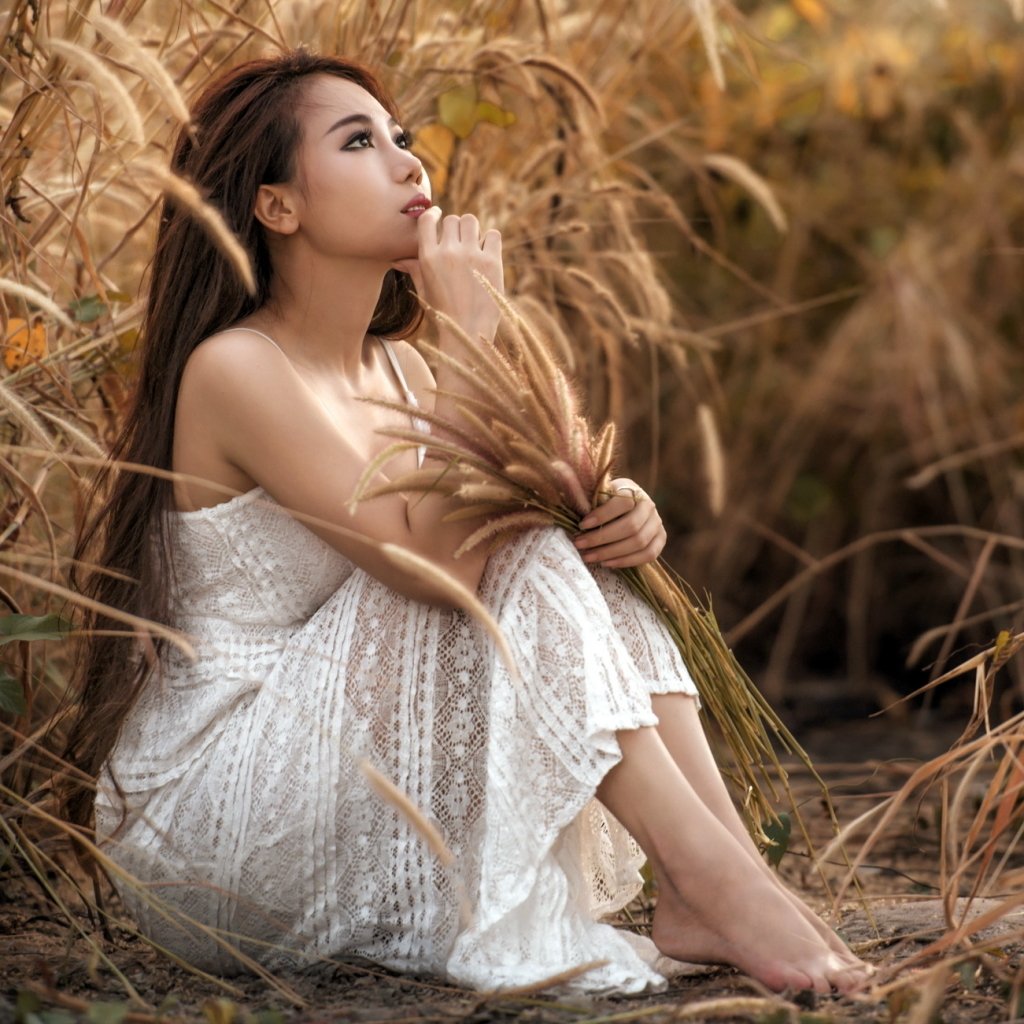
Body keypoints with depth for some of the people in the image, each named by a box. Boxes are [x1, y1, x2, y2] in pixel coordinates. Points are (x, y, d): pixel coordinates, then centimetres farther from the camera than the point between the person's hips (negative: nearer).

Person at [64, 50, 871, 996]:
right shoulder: (234, 371, -17)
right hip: (210, 806, -8)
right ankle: (719, 888, -23)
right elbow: (435, 558, -26)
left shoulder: (398, 370, 10)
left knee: (588, 560, -6)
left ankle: (699, 904, -19)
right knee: (513, 567, -21)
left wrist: (622, 519, -15)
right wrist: (471, 332, -21)